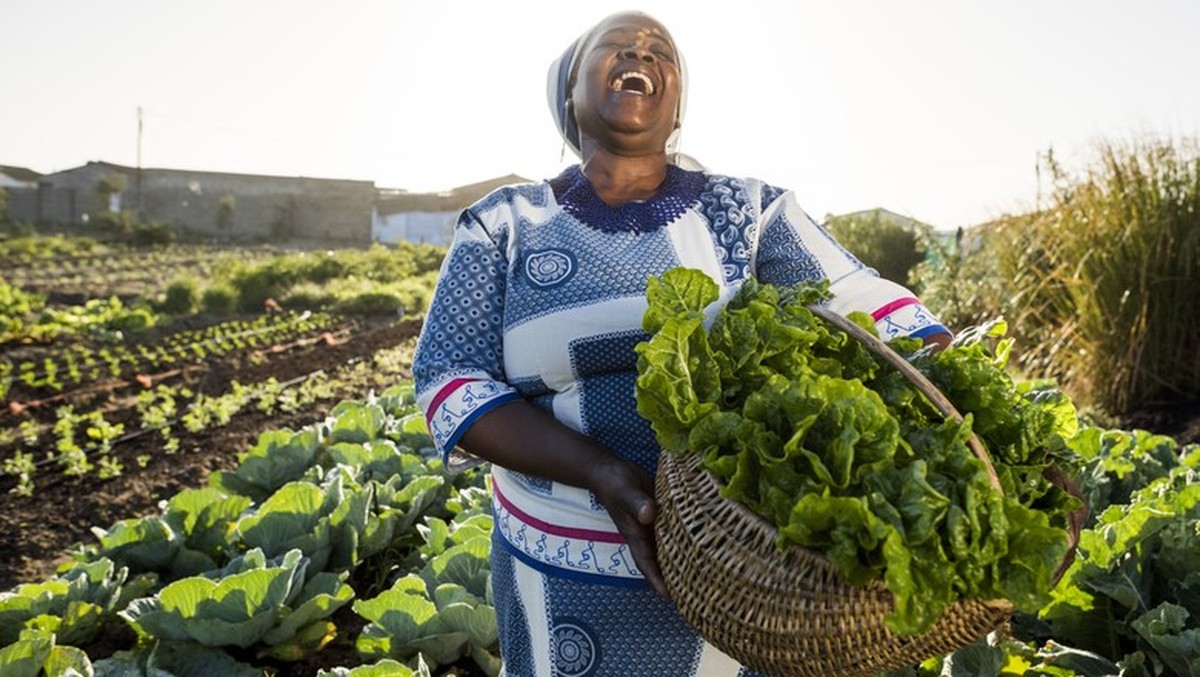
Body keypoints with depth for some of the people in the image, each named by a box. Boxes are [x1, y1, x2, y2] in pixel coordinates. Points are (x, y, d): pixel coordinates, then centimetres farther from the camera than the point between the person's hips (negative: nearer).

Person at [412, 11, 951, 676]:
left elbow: (872, 307, -7)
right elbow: (450, 380, -8)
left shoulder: (746, 210, -1)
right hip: (564, 569, 0)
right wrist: (600, 472, -22)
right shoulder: (504, 224, -1)